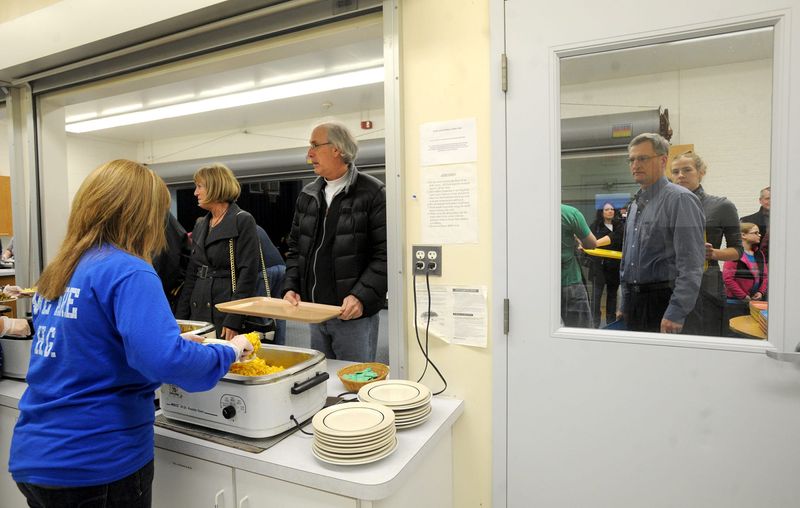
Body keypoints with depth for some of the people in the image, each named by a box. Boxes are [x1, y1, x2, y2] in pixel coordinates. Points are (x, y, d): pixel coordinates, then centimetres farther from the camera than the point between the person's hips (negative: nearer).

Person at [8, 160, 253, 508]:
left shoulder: (57, 271, 5)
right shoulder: (128, 273, -21)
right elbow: (166, 360, -32)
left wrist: (176, 341, 15)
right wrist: (228, 352, -15)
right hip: (96, 466, -7)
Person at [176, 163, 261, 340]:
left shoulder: (243, 221, -7)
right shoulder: (200, 225, 16)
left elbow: (248, 274, -14)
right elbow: (191, 274, 17)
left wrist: (234, 321, -20)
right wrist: (181, 317, 10)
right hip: (198, 312, 7)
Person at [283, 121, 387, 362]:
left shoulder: (373, 193, -8)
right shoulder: (307, 196, 11)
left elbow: (384, 254, -13)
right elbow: (295, 248, 16)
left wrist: (361, 297, -21)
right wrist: (291, 287, 2)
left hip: (353, 314, -6)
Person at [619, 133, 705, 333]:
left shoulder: (680, 200, -12)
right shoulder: (635, 204, 13)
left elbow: (691, 264, -18)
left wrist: (676, 313, -21)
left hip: (662, 302, -7)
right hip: (633, 301, 7)